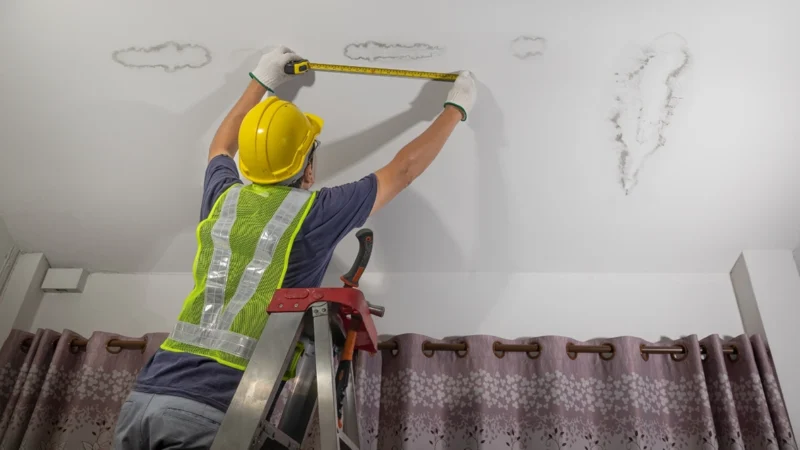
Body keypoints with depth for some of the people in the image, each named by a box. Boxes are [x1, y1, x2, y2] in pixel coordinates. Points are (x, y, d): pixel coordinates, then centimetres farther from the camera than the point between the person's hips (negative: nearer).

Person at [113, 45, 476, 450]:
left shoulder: (223, 198, 12)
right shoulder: (316, 211, -2)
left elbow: (221, 146, 38)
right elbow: (404, 169, 12)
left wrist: (260, 82, 47)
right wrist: (456, 107, 27)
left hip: (146, 396, 6)